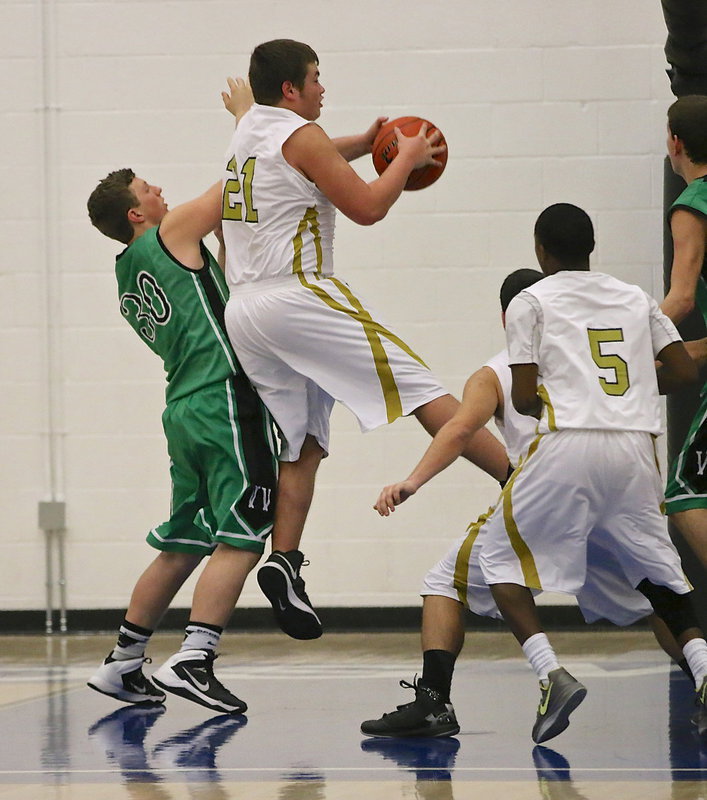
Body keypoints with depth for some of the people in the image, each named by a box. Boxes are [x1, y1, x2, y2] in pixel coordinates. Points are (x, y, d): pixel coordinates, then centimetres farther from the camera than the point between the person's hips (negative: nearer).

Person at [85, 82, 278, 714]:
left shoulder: (129, 277, 18)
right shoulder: (172, 232, -4)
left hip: (186, 405, 9)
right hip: (227, 401, -9)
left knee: (181, 546, 16)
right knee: (240, 539, -11)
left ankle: (122, 664, 21)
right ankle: (194, 661, -21)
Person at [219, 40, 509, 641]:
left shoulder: (246, 137, 21)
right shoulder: (300, 135, -5)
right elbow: (367, 208, -6)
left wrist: (364, 145, 37)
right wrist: (407, 160, 9)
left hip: (243, 310, 9)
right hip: (296, 295, -8)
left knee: (302, 444, 11)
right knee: (419, 387, -11)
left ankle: (284, 563, -3)